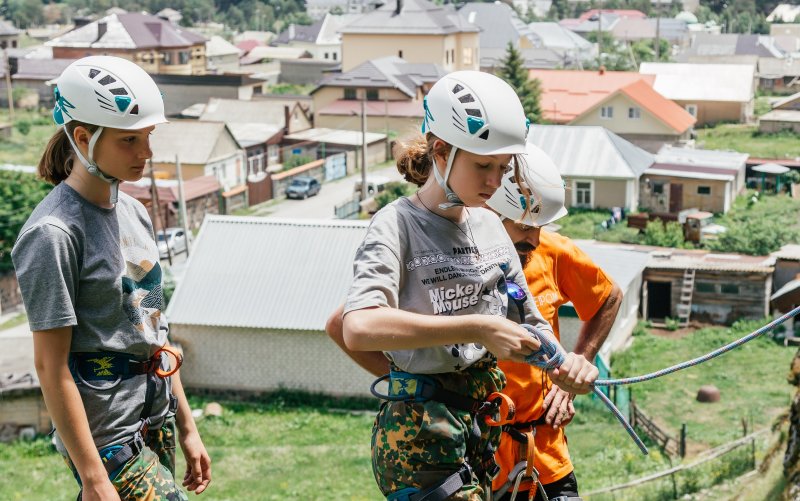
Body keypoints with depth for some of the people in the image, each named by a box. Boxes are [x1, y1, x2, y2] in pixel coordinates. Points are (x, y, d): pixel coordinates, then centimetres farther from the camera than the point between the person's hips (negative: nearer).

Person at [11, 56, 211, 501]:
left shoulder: (134, 214, 8)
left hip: (156, 422, 7)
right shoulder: (54, 233, -16)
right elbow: (51, 365, -16)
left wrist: (187, 426, 15)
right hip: (108, 439, -7)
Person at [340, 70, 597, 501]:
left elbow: (530, 321, 14)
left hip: (482, 427, 8)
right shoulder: (398, 223, -12)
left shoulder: (490, 225, 9)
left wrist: (564, 366, -8)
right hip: (421, 436, -7)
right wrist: (479, 328, -30)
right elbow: (359, 328, -30)